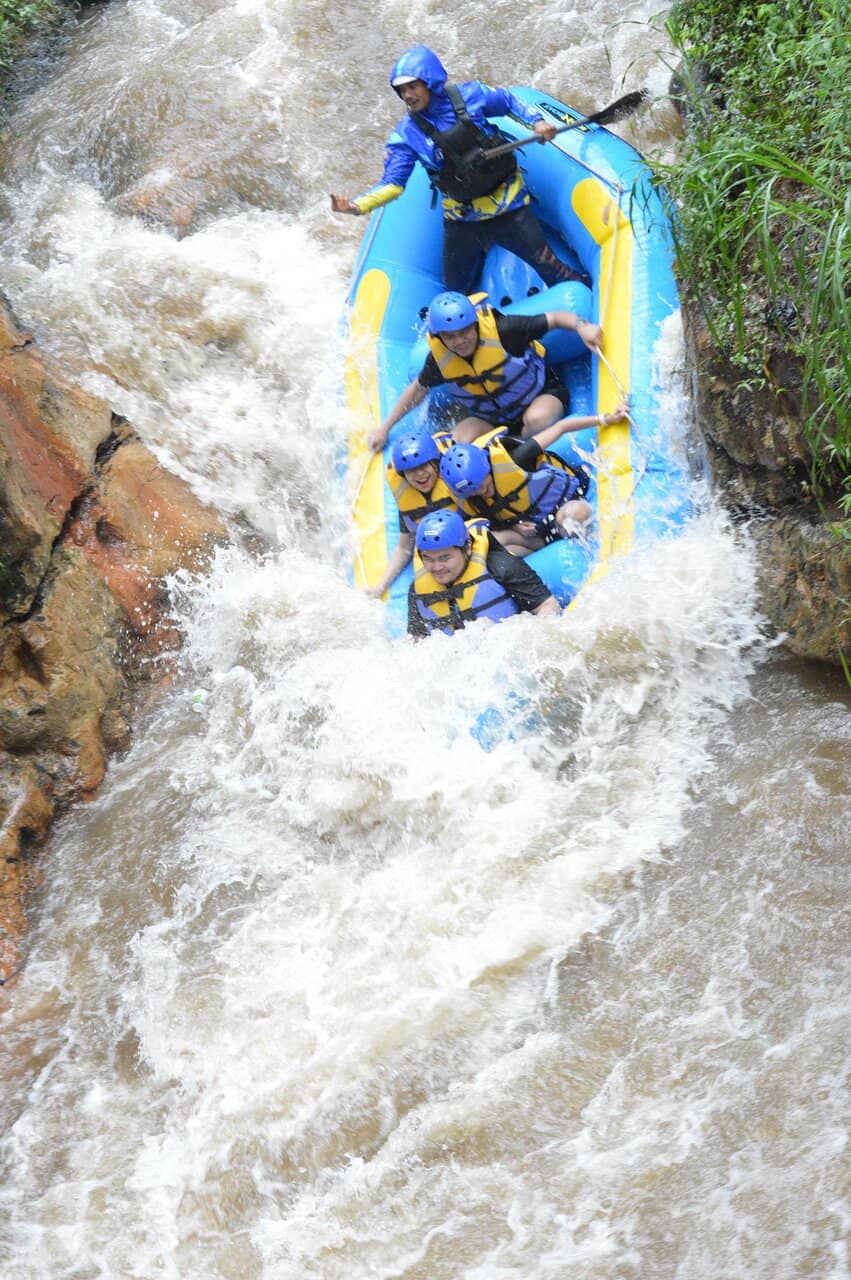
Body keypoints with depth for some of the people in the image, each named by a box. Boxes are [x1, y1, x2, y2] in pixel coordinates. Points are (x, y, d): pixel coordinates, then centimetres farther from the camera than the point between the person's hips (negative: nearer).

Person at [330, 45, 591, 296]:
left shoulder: (469, 95, -12)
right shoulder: (406, 135, -12)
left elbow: (509, 102, 5)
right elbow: (392, 183, -16)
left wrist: (536, 121, -10)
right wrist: (357, 205, -32)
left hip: (508, 208, -1)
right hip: (460, 219, 1)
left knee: (549, 266, 4)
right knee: (457, 291, 13)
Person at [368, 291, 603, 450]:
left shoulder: (502, 329, -29)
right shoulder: (439, 356, -15)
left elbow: (553, 318, -21)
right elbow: (419, 388, 4)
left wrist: (581, 326, -42)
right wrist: (384, 428, 5)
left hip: (542, 394, -3)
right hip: (492, 419, 3)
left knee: (537, 420, -39)